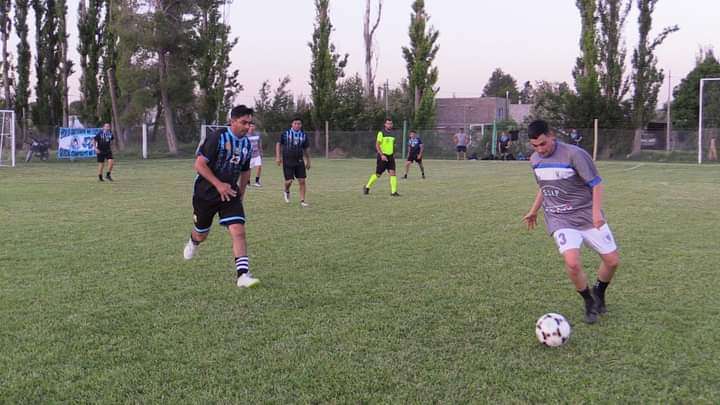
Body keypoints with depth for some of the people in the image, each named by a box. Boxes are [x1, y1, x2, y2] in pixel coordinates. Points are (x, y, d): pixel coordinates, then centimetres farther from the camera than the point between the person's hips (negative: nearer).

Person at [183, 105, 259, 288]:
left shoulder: (247, 144, 2)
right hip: (205, 193, -3)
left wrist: (240, 195, 18)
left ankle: (242, 275, -17)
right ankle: (193, 242, 53)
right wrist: (219, 185, -24)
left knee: (238, 231, -16)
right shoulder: (216, 138, -18)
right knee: (201, 234, 15)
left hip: (230, 193, 4)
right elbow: (199, 165, -19)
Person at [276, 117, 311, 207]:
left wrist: (308, 161, 18)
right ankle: (286, 191, 30)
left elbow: (305, 149, 16)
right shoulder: (286, 134, -4)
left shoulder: (303, 135, 5)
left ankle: (302, 201, 6)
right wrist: (278, 157, -3)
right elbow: (278, 144, 5)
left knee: (302, 181, -3)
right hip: (288, 161, -3)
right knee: (289, 181, -5)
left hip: (299, 161, 3)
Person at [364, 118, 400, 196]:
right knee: (378, 174, 1)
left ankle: (393, 192, -7)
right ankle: (367, 187, 21)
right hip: (382, 156, -5)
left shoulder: (392, 133, 12)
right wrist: (382, 155, -20)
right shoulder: (381, 133, -8)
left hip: (390, 156, 5)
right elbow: (377, 145, -12)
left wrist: (393, 154, 16)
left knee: (392, 173, -8)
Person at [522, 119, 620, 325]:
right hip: (560, 220, 2)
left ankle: (599, 293, 35)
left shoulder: (574, 154, -15)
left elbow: (596, 184, -12)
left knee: (612, 261, 3)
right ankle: (589, 302, 6)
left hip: (588, 215, -2)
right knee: (572, 262, -21)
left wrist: (597, 211, -23)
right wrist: (533, 211, 24)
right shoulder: (535, 160, 2)